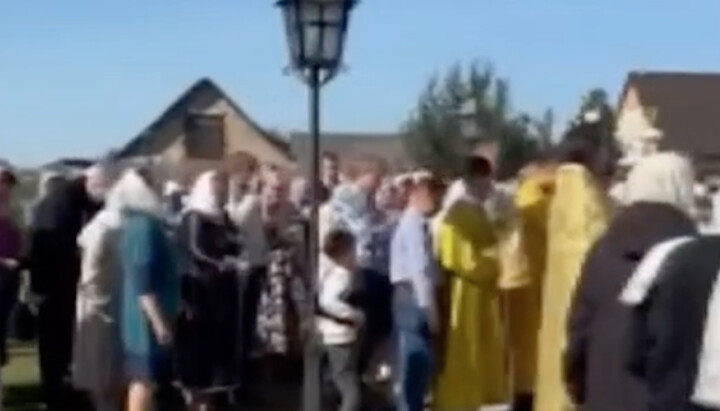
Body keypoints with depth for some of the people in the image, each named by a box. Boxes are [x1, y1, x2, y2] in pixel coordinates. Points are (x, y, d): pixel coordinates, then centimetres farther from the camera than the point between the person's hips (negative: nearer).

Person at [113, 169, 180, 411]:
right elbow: (142, 281, -23)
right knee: (145, 380, -6)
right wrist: (159, 321, -23)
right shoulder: (144, 226, -17)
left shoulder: (136, 224, 13)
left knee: (141, 380, 14)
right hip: (147, 318, -10)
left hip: (141, 317, 10)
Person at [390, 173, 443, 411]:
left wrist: (429, 305, 16)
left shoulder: (413, 222, 19)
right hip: (414, 296, -10)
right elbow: (420, 269, -21)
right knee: (417, 360, -8)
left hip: (412, 296, 11)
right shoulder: (415, 224, -13)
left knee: (413, 360, 15)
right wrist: (429, 307, -21)